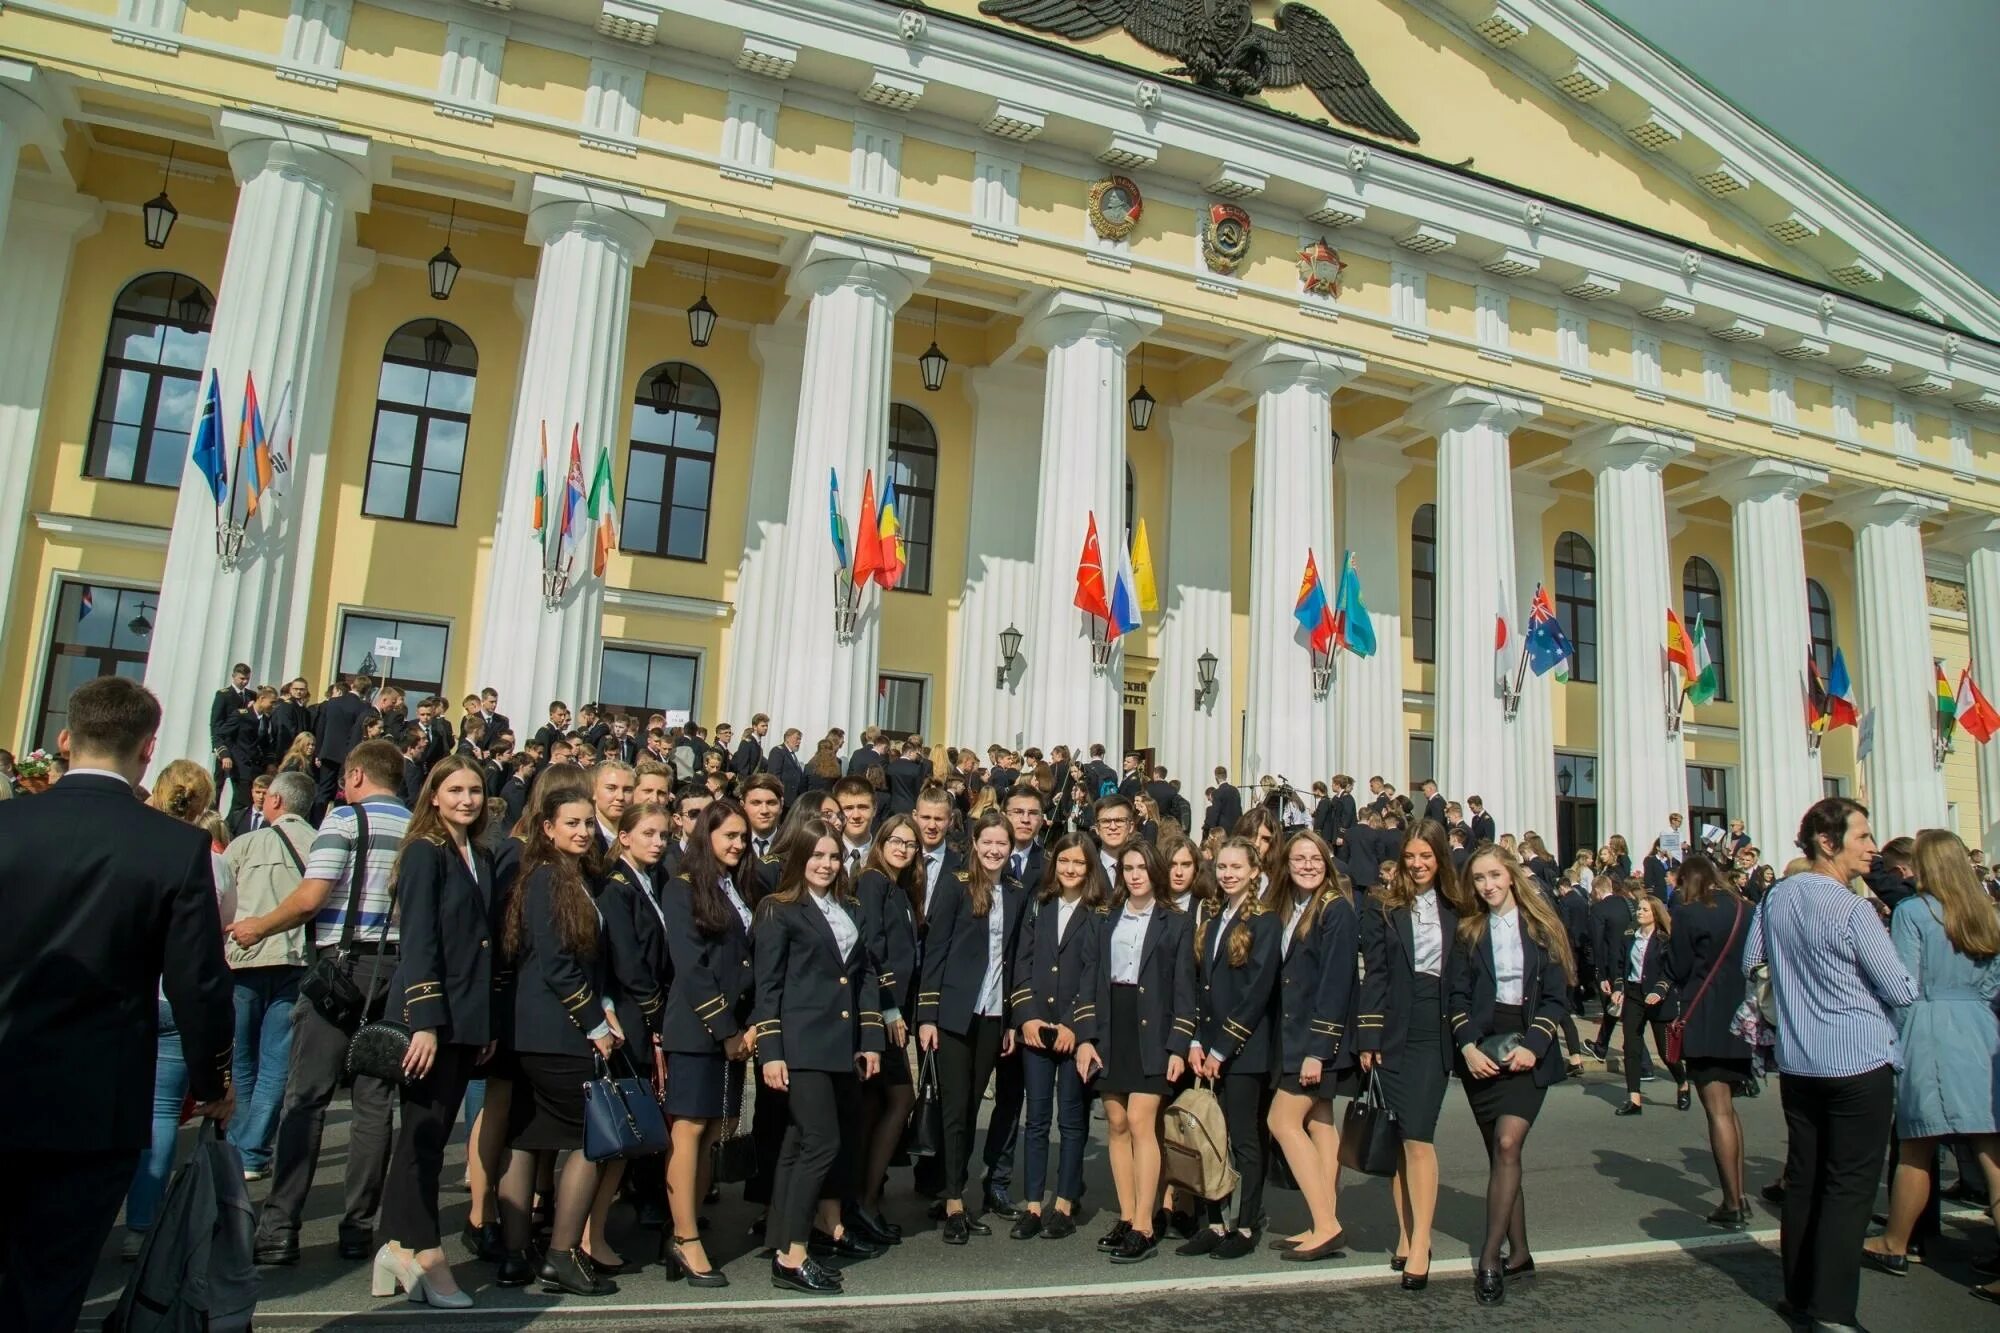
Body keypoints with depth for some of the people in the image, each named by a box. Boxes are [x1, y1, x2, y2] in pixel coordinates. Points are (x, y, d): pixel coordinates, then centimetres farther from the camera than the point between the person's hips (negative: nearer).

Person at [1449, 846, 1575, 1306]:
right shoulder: (1467, 931, 9)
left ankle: (1489, 1258, -14)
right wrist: (1467, 1045, -11)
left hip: (1526, 1050, -2)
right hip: (1480, 1050, 2)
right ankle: (1519, 1253, 18)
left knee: (1507, 1145, -17)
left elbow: (1556, 996, 0)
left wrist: (1532, 1046, -12)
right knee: (1501, 1154, 6)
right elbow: (1458, 995, 4)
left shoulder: (1542, 928, 4)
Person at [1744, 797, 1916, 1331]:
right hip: (1858, 1063, -6)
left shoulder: (1775, 897, 4)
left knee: (1802, 1179, 14)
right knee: (1850, 1186, -1)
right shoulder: (1853, 910, -16)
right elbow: (1900, 991, -10)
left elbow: (1749, 961, 15)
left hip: (1796, 1062, 6)